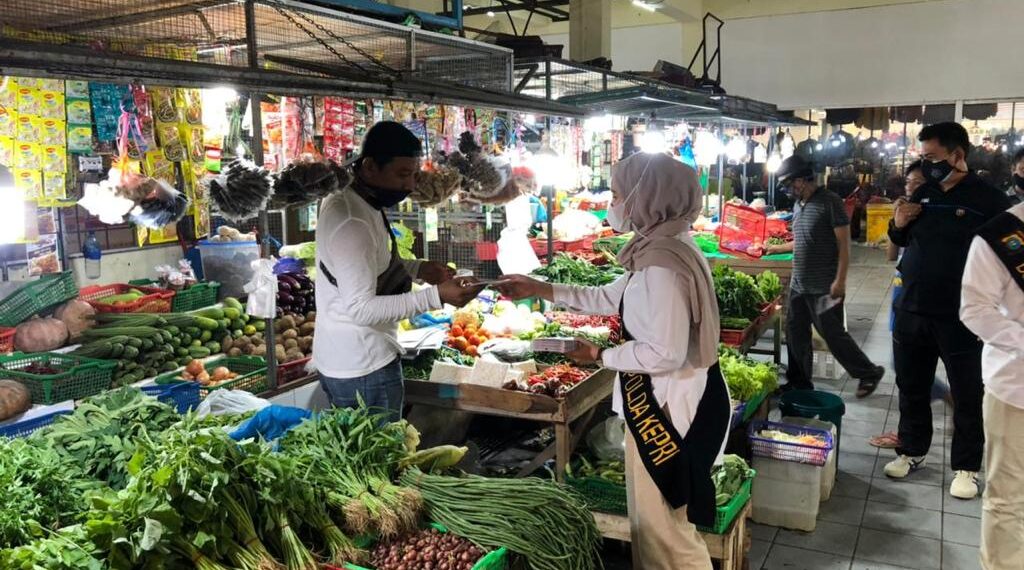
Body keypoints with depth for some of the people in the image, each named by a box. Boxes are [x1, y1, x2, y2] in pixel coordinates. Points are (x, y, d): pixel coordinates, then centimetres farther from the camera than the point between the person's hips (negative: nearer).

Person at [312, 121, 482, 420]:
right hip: (364, 369, -10)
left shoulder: (343, 202, 7)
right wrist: (436, 296, -30)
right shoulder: (353, 222, -24)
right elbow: (361, 308, -26)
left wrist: (418, 268, 8)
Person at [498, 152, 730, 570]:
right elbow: (612, 298, 17)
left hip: (667, 404, -11)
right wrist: (540, 289, 15)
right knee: (654, 518, 26)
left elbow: (664, 353, -29)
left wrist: (601, 356, -14)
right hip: (662, 399, 11)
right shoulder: (663, 248, 8)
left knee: (663, 527, 7)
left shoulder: (662, 264, -26)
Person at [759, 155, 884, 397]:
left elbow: (843, 244, -13)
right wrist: (777, 248, 23)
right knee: (795, 333, 10)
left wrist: (840, 280, -18)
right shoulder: (798, 205, 11)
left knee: (833, 334, 0)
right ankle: (800, 382, 23)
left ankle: (869, 373, 19)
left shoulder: (830, 202, -12)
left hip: (824, 287, -7)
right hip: (799, 285, 7)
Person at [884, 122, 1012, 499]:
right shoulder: (924, 194, 8)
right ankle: (912, 451, 32)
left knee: (968, 396, 8)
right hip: (912, 312, 5)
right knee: (912, 387, 15)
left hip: (960, 319, -5)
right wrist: (898, 224, -2)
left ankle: (966, 467, 23)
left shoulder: (989, 200, -9)